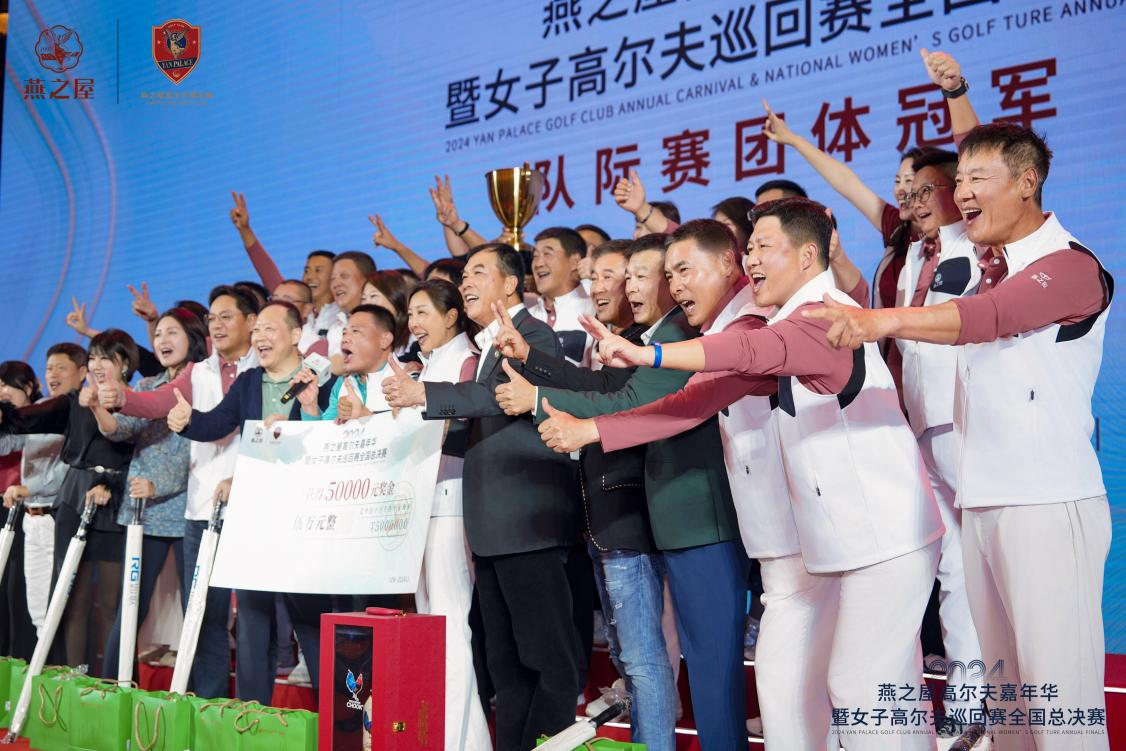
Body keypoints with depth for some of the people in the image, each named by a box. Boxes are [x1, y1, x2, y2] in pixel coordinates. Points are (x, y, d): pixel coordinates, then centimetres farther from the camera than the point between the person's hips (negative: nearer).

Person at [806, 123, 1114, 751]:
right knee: (1003, 680, 10)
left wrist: (883, 320, -40)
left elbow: (990, 317, -25)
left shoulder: (1070, 264, -7)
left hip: (1048, 501, -8)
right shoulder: (991, 268, 20)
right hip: (981, 501, 8)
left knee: (1057, 685, -8)